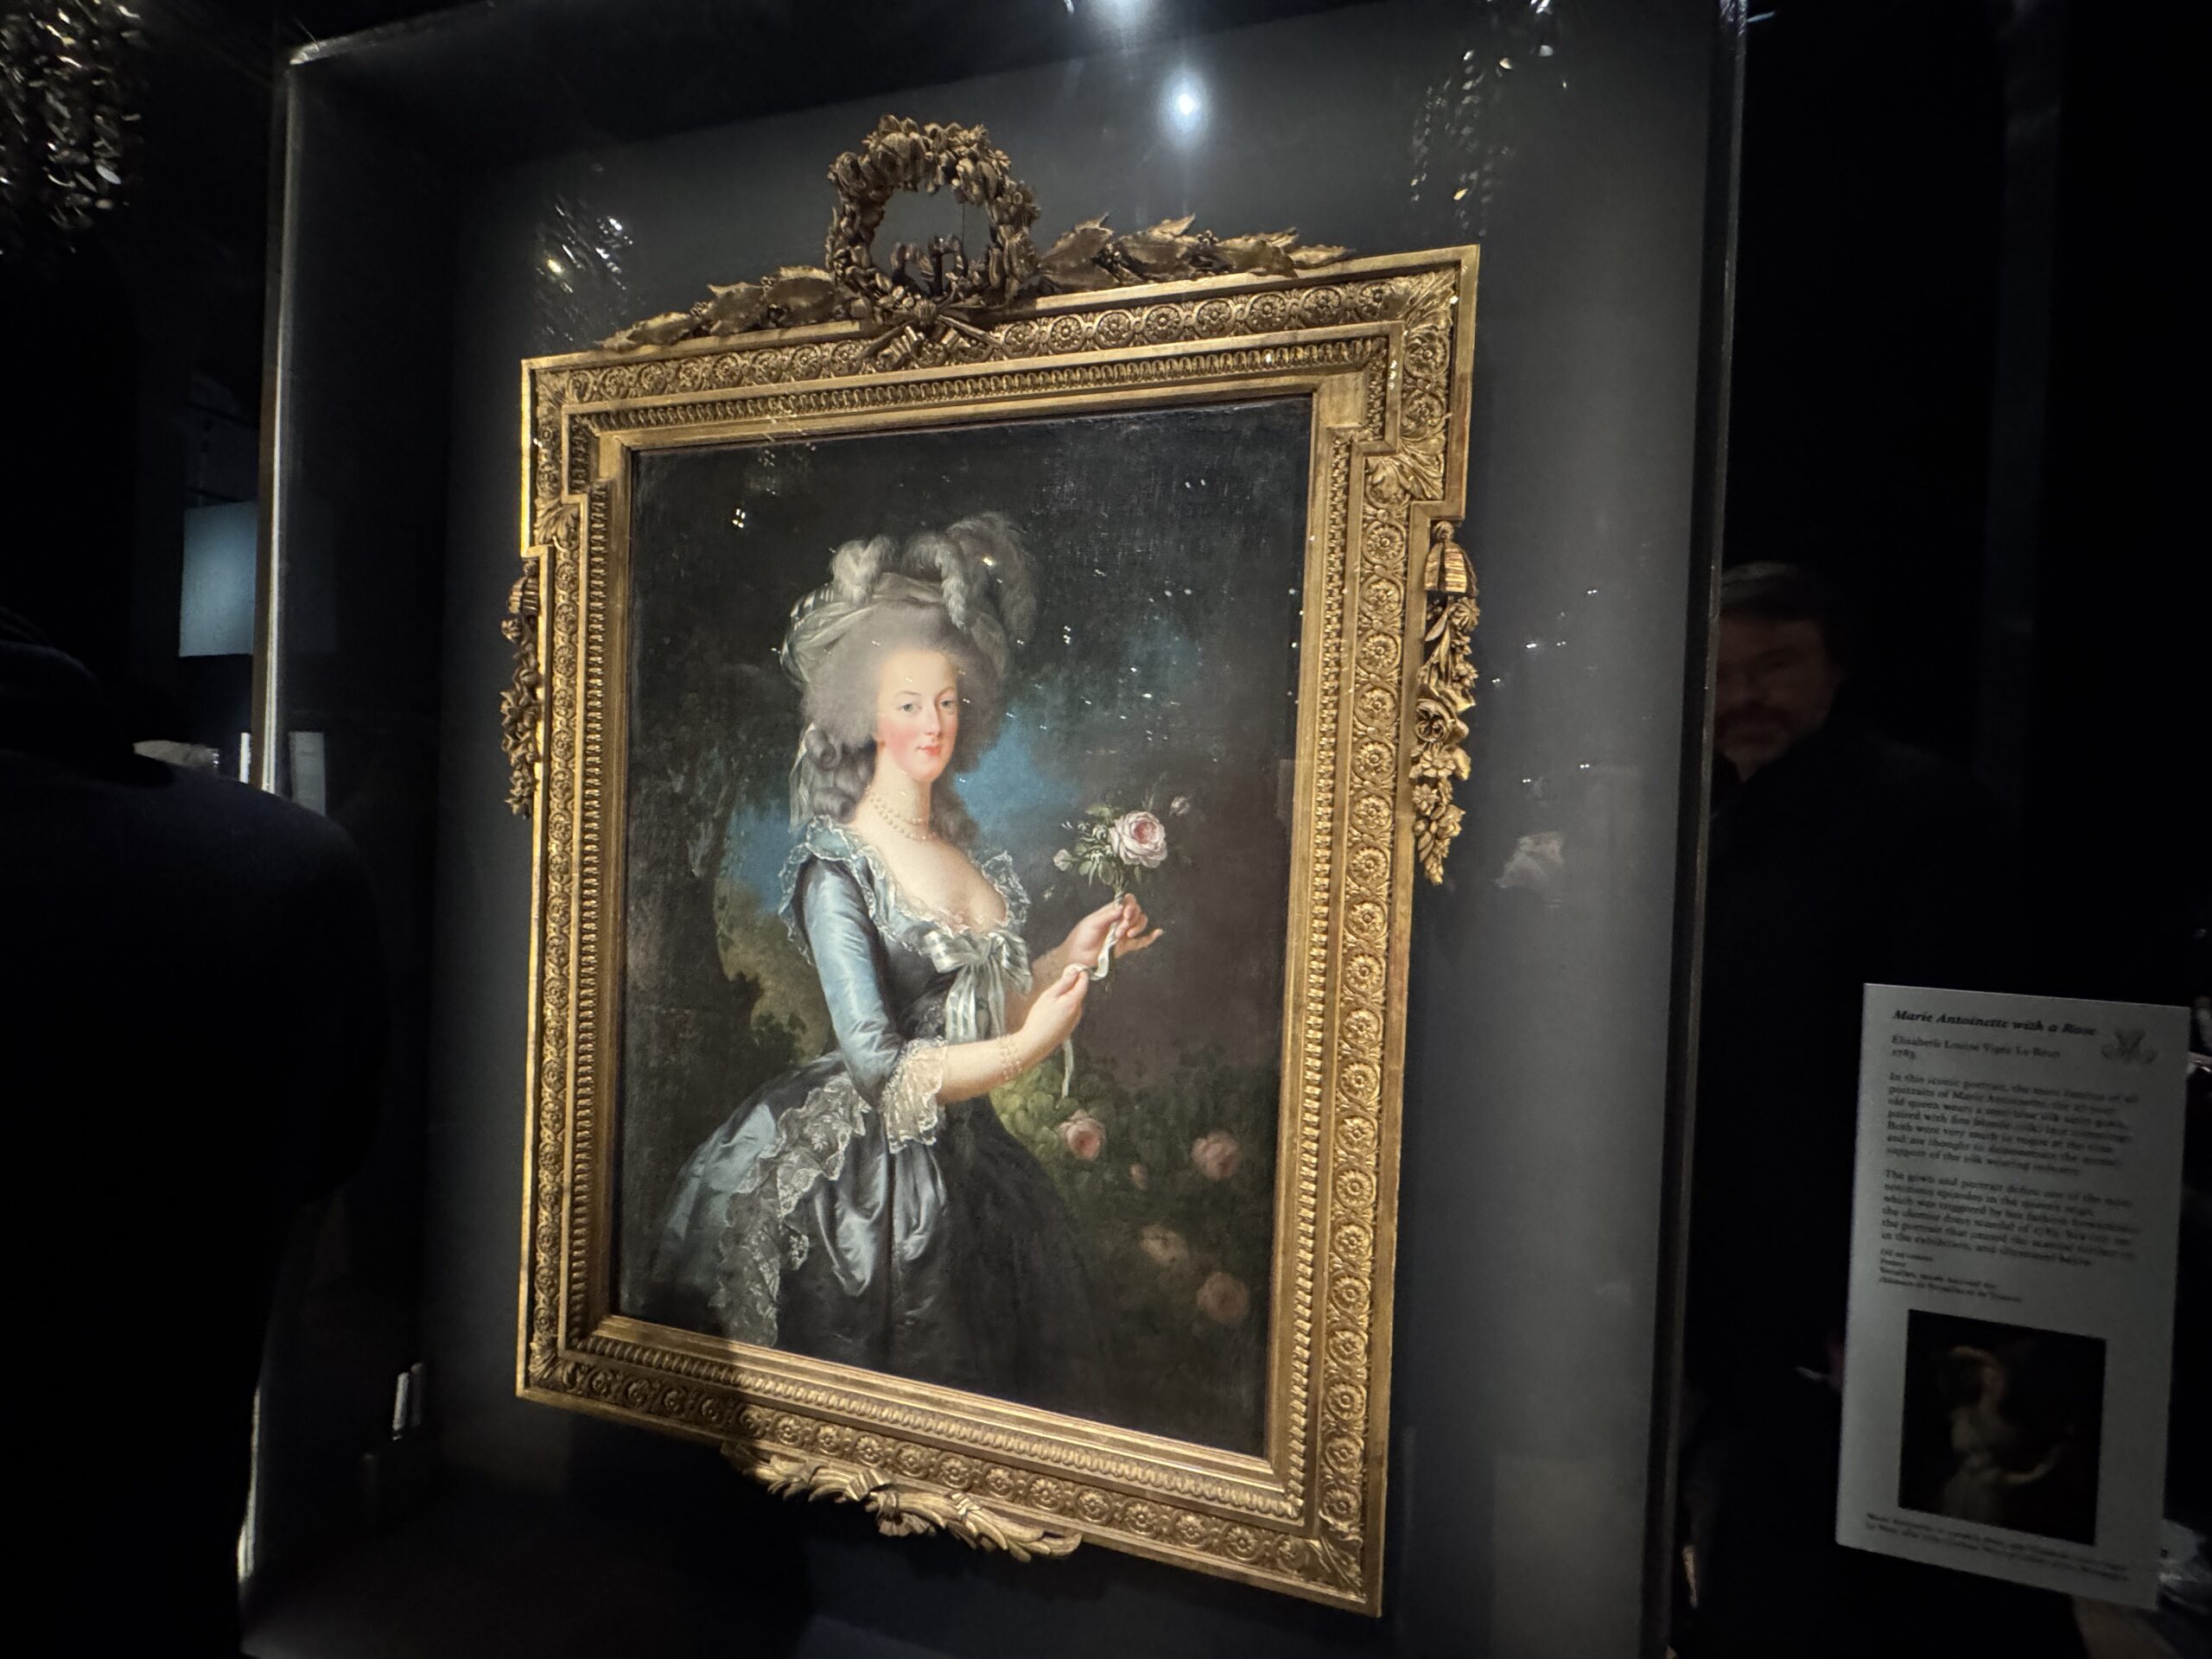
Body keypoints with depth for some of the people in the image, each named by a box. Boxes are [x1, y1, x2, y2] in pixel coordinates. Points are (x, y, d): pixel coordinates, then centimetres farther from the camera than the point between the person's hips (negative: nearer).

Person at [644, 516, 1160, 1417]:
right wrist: (1029, 1046, -21)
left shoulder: (960, 844, 3)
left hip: (964, 1157, 7)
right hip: (866, 1169, -7)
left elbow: (974, 1009, 7)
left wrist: (1073, 953, -2)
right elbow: (876, 1063, -23)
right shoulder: (837, 867, -18)